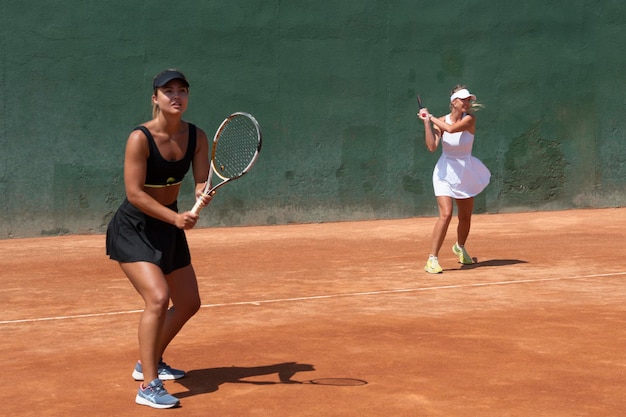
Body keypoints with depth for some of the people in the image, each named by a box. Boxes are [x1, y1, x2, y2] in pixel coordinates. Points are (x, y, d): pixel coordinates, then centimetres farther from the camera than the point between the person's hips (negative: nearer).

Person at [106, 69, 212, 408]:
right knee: (158, 297, -25)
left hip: (169, 227, 7)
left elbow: (202, 181, -8)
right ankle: (148, 387, -21)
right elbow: (134, 193, -25)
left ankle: (149, 363, 36)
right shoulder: (140, 138, -22)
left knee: (189, 303, 14)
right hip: (133, 230, -7)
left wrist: (203, 196, -32)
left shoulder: (196, 137, -5)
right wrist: (175, 217, -33)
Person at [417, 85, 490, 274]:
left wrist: (431, 118, -17)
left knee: (465, 217, 13)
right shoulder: (440, 121, -8)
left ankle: (460, 248, 44)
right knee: (446, 214, -20)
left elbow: (451, 129, -29)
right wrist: (427, 122, -26)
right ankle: (432, 259, -18)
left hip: (465, 173, 2)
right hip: (445, 173, -2)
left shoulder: (469, 119, -9)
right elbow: (432, 147, -21)